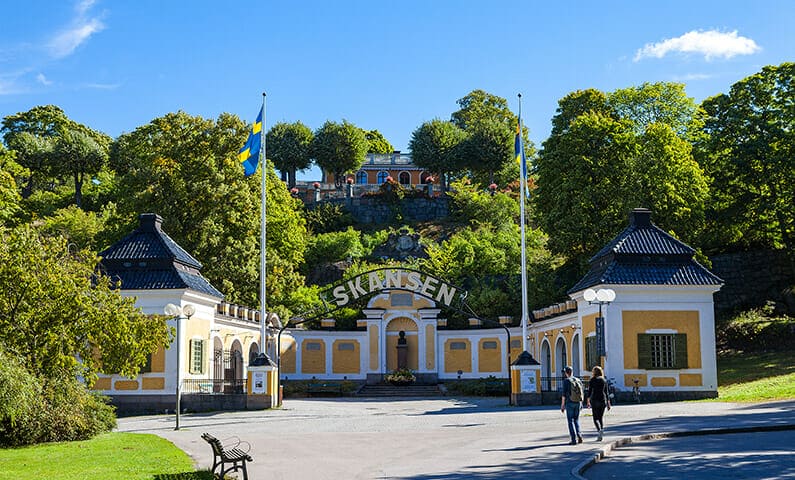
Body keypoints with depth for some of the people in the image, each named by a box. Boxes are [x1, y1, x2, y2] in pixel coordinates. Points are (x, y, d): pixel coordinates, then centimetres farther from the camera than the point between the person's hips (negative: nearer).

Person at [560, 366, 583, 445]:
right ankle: (579, 435, -2)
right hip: (578, 403, 5)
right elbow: (582, 392, 10)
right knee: (576, 420, 17)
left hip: (570, 403, -5)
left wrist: (562, 405, -6)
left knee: (570, 421, 3)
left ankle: (574, 439, -1)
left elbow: (564, 394, -12)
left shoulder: (566, 381, -8)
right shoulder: (578, 380, 8)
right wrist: (581, 403, 19)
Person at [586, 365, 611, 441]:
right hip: (603, 400, 3)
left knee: (596, 418, 0)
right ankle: (602, 429, -4)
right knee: (601, 417, 13)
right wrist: (608, 403, 11)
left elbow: (589, 391, -4)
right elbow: (606, 392, 9)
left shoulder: (592, 380, -1)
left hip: (594, 400, -3)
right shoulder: (604, 380, 9)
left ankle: (599, 430, -22)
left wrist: (588, 402, 0)